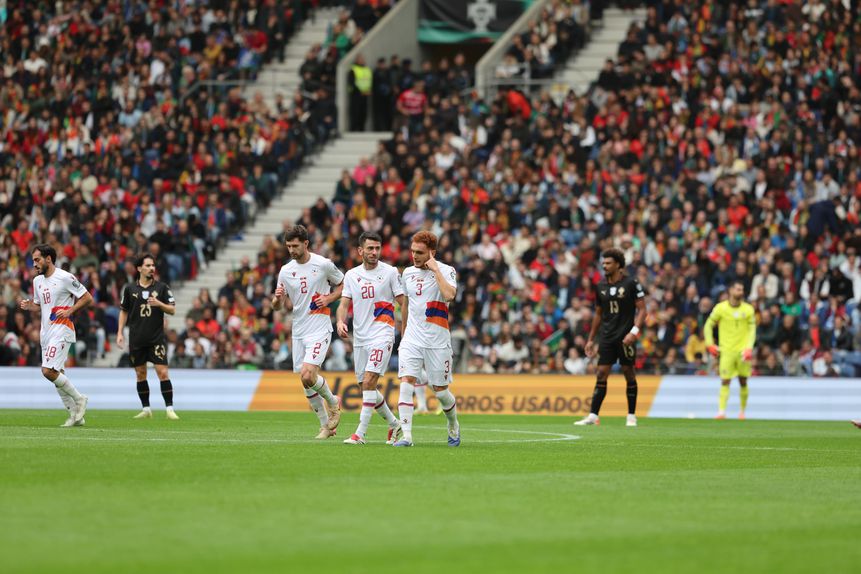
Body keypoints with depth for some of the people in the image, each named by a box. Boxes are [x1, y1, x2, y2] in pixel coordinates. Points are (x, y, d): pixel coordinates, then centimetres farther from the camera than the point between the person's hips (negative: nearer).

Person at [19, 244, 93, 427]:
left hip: (61, 331, -8)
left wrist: (70, 311, -18)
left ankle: (79, 398, -2)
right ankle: (75, 415, 14)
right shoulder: (37, 281, 14)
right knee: (57, 375, 7)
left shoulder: (65, 278, -10)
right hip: (46, 332, 8)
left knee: (48, 371, -19)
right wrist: (29, 306, 4)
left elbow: (87, 298, -7)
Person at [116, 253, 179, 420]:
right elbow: (123, 311, 14)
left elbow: (172, 310, 2)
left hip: (157, 338, -2)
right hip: (137, 340, 2)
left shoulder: (162, 287, 2)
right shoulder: (130, 289, 5)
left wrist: (159, 304, -17)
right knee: (140, 374, 6)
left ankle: (170, 409, -7)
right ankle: (146, 409, 15)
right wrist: (120, 333, 6)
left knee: (162, 372, -10)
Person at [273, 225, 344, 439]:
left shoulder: (323, 264, -6)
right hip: (298, 331, 5)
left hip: (319, 329, -5)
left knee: (307, 376, -20)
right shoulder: (285, 271, 6)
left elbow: (343, 284, 9)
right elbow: (277, 306, 9)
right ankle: (326, 425, 19)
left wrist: (328, 299, -9)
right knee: (307, 383, 5)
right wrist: (277, 298, -14)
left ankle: (332, 402, 8)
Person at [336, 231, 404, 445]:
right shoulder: (351, 275, 10)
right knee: (367, 387, 10)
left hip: (381, 335, -6)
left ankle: (360, 433, -18)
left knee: (368, 382, -17)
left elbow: (403, 302, -1)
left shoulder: (390, 272, -2)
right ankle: (394, 425, 28)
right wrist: (341, 321, -13)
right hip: (359, 337, 6)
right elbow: (344, 303, 7)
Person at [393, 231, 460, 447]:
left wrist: (435, 269, -21)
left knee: (440, 391, 5)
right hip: (412, 339, 3)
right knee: (406, 383, -15)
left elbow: (449, 295, -27)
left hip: (437, 341, -3)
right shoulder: (408, 273, 10)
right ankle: (406, 435, -17)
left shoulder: (446, 271, -6)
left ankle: (453, 427, 33)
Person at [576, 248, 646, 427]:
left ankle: (631, 416, 11)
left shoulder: (631, 283, -6)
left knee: (629, 374, 2)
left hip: (625, 338, -4)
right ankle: (593, 416, -3)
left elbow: (642, 310, -6)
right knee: (601, 375, -2)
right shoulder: (601, 286, 10)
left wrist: (634, 331, -19)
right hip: (607, 337, 4)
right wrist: (591, 339, 17)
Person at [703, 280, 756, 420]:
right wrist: (710, 344, -2)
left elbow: (752, 330, 4)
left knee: (743, 381, 7)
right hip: (727, 350, -2)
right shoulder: (720, 308, -2)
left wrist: (749, 348, -9)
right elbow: (708, 325, 7)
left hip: (742, 350, 2)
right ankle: (721, 411, -12)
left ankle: (742, 411, 20)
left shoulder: (748, 309, 2)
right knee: (725, 382, -9)